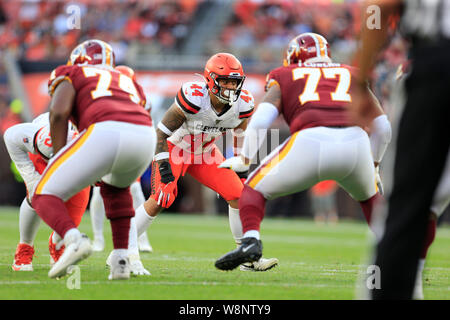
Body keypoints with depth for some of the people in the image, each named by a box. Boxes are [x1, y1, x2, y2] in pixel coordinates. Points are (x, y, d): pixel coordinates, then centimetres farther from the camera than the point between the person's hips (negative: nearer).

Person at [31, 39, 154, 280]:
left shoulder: (71, 75, 25)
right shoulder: (128, 82, 39)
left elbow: (59, 113, 5)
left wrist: (58, 159, 8)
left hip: (105, 133, -5)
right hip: (145, 138, 5)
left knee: (45, 196, 8)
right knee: (116, 186, 38)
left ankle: (74, 239, -22)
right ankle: (121, 258, 25)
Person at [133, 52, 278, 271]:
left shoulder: (242, 104, -16)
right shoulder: (193, 97, -33)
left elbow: (240, 137, 6)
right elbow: (162, 132, -24)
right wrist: (164, 168, -29)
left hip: (205, 153, 5)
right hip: (174, 149, -5)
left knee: (238, 195, -7)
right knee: (159, 201, -21)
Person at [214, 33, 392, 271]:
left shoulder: (285, 78, 25)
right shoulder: (352, 75, 32)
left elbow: (261, 119, 8)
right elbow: (382, 128, 30)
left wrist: (244, 160, 20)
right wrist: (373, 166, 45)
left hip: (310, 143, -3)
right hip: (355, 139, 3)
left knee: (255, 188, 17)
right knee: (368, 195, 34)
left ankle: (251, 240, -9)